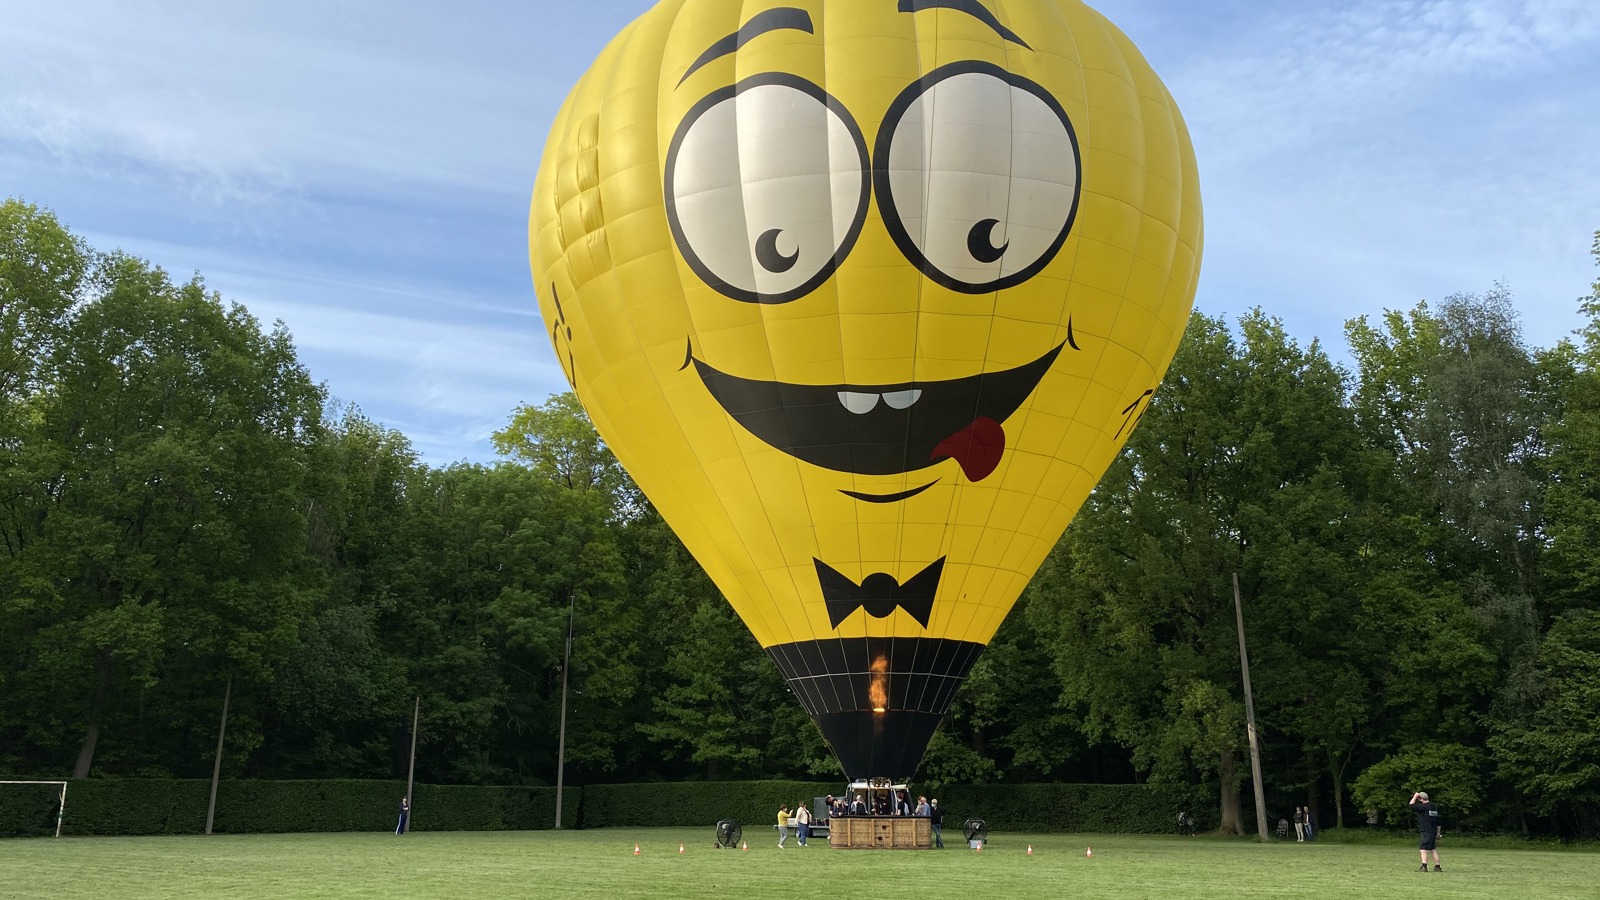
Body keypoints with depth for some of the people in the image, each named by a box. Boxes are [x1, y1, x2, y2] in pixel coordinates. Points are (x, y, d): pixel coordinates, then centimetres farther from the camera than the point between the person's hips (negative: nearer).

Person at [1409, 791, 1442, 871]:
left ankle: (1424, 867, -19)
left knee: (1423, 850, -10)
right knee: (1433, 850, 17)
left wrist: (1415, 796, -4)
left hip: (1425, 832, -9)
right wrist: (1438, 833, 27)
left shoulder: (1423, 807, -13)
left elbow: (1411, 805, -16)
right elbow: (1438, 822, 20)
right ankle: (1437, 866, 20)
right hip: (1433, 832, 9)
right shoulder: (1434, 807, 14)